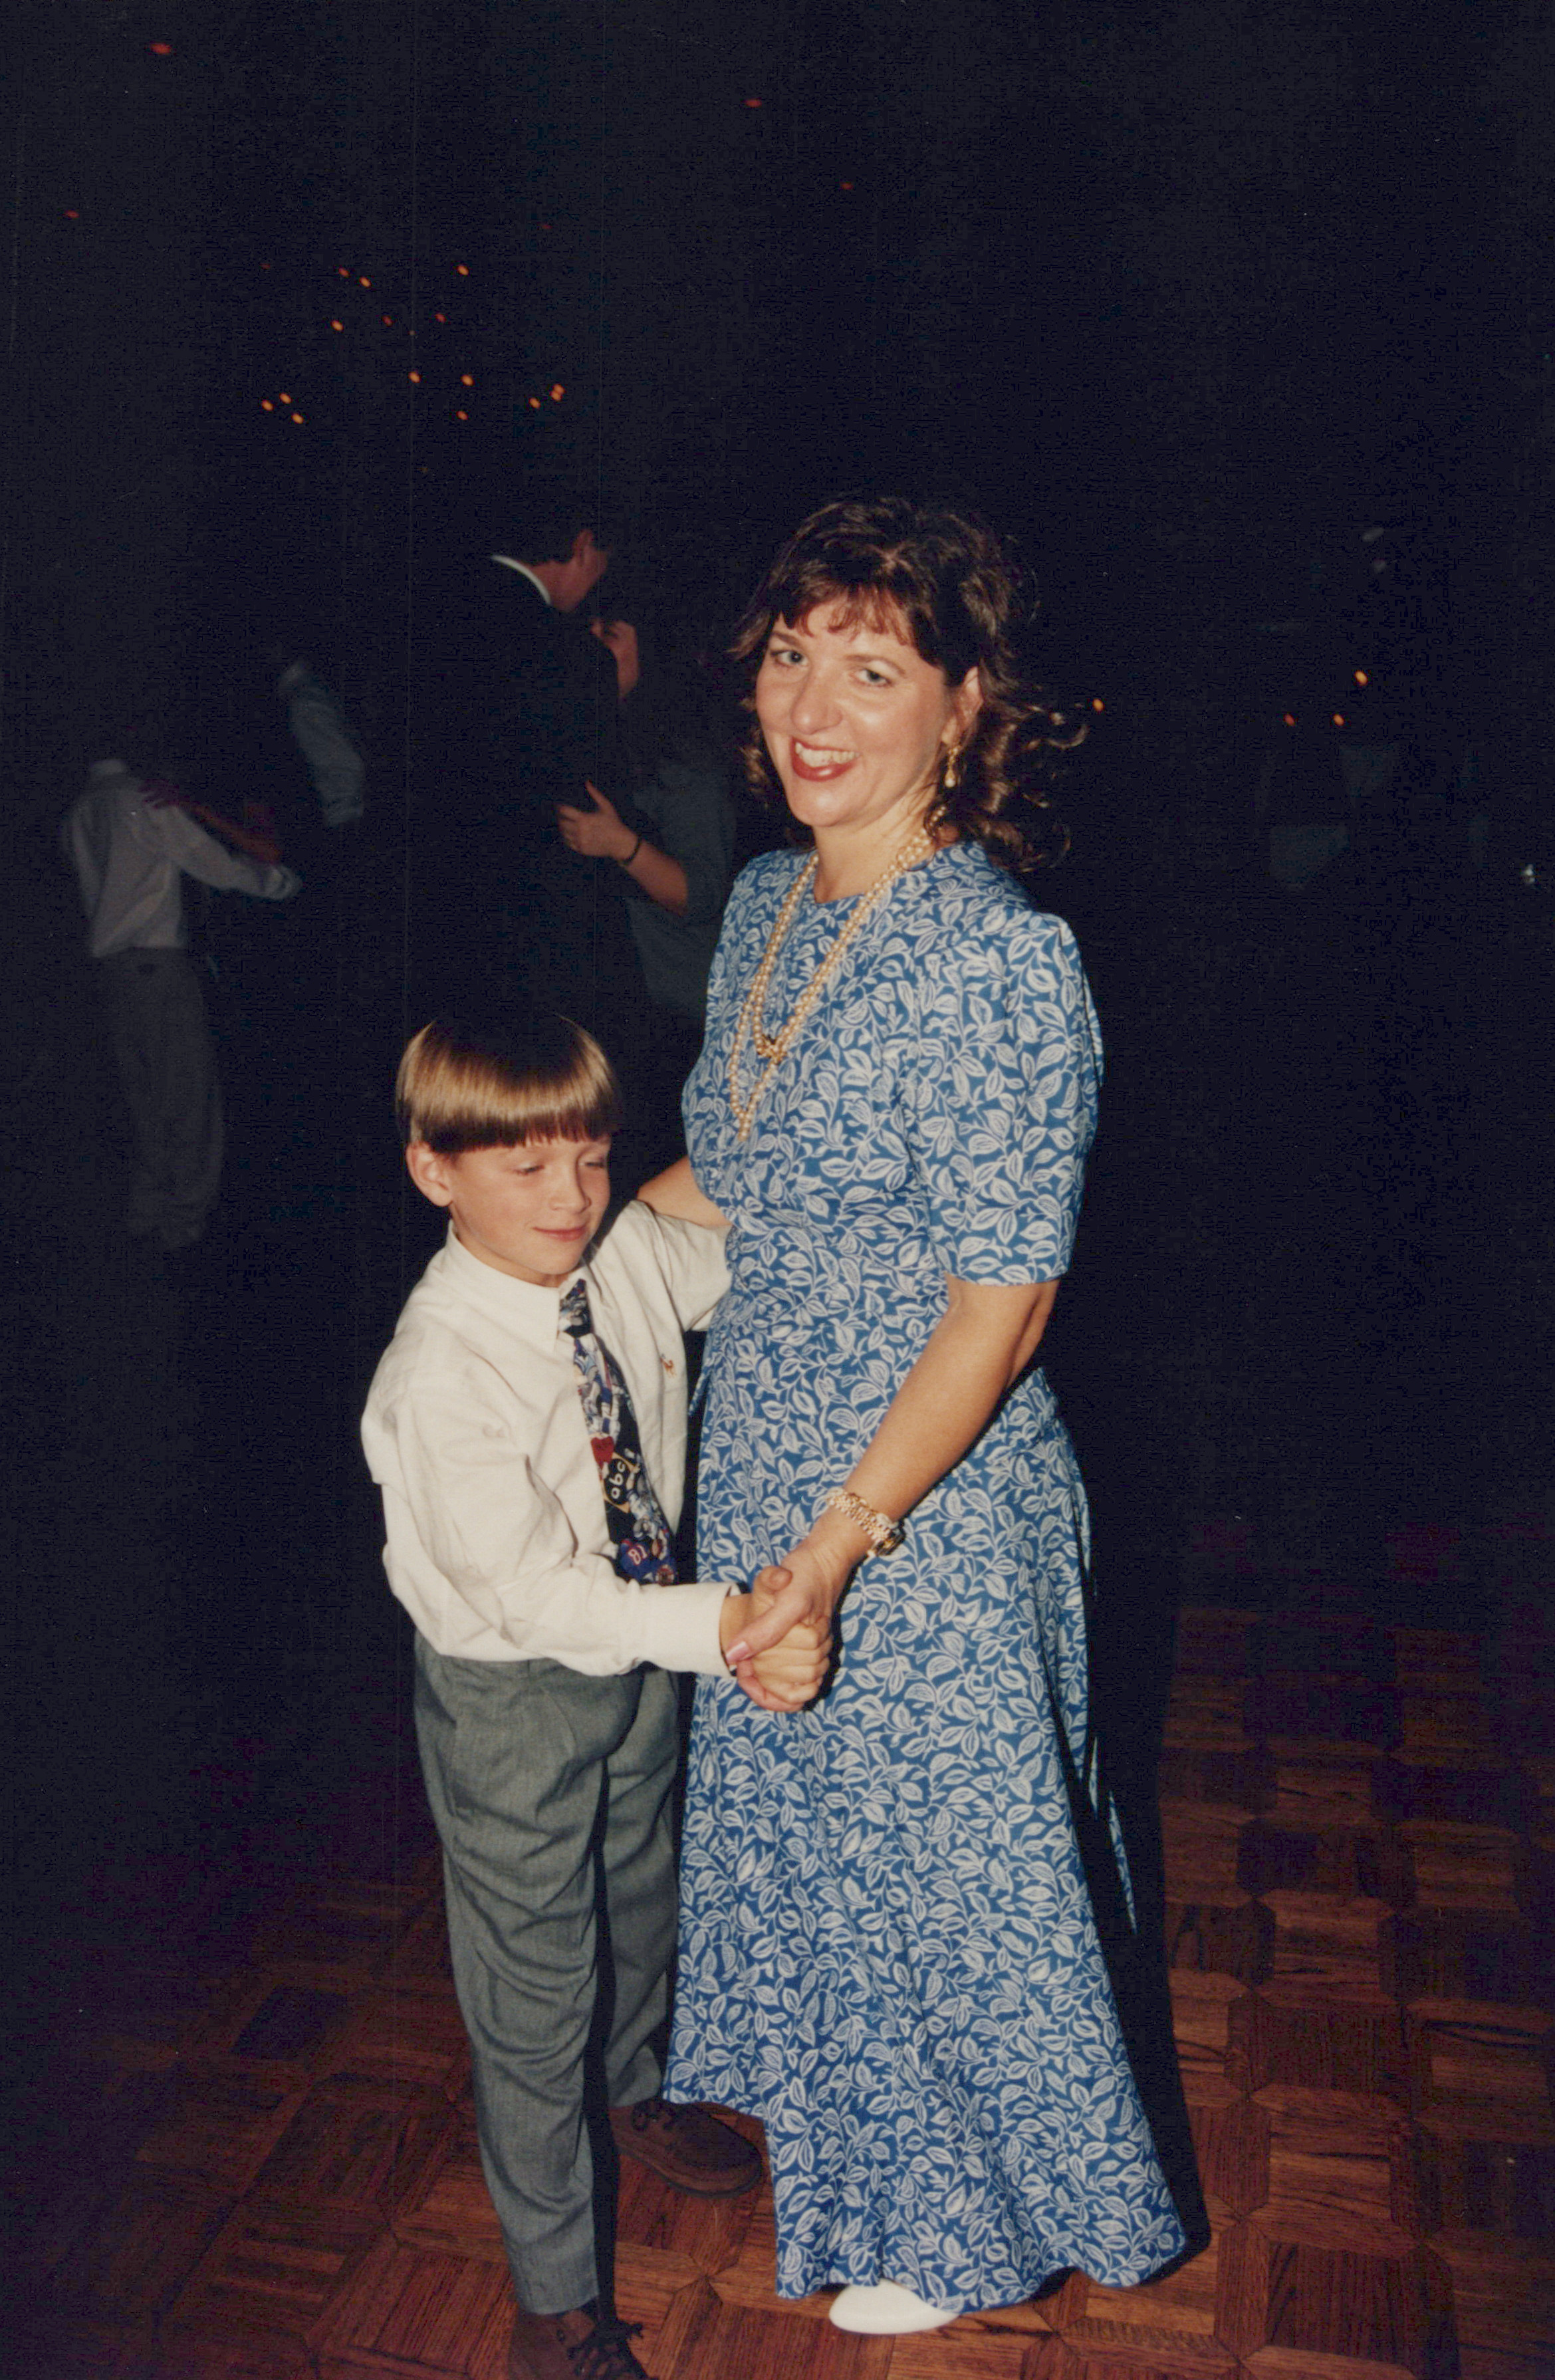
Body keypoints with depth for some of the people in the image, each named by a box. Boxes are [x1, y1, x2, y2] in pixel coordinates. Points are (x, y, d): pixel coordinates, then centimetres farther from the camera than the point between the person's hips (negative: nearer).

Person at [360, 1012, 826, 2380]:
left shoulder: (634, 1252, -13)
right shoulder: (442, 1374, -32)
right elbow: (535, 1595, -33)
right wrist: (723, 1628, -41)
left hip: (641, 1645, 6)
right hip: (512, 1698, -6)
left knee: (643, 1896, 30)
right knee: (536, 1988, 11)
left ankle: (636, 2093, 62)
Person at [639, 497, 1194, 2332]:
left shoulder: (1005, 960, -25)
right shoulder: (767, 901, 1)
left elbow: (1004, 1300, -23)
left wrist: (843, 1539, -21)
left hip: (929, 1499, -8)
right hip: (765, 1457, 8)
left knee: (936, 1851, 15)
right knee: (789, 1811, 27)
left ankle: (962, 2222, 44)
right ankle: (836, 2099, 58)